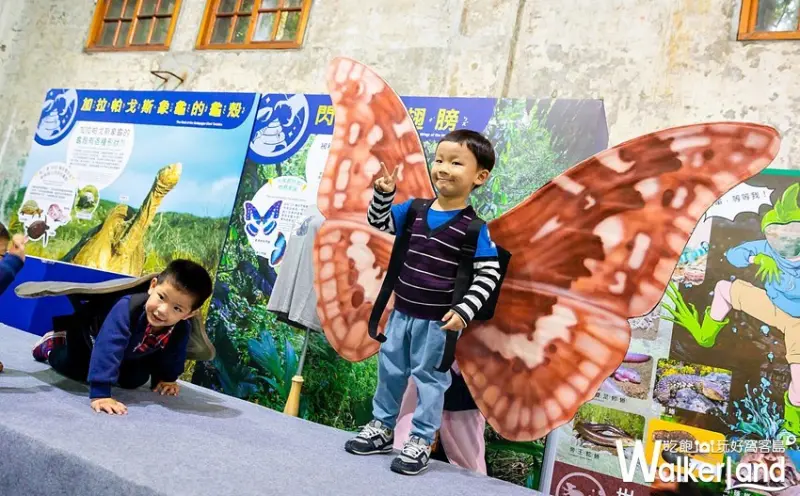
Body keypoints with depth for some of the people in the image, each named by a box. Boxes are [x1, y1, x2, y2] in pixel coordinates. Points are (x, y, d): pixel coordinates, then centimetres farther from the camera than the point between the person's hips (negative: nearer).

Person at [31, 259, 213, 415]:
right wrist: (99, 394, -60)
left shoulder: (182, 330, -34)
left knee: (133, 381, 4)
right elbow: (107, 349, -56)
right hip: (91, 328, -4)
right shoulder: (127, 308, -51)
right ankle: (52, 343, 36)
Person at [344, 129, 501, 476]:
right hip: (402, 313, 6)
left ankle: (421, 441, 24)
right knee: (389, 370, 17)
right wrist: (384, 192, -10)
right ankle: (382, 428, 37)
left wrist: (464, 310, -22)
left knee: (429, 379, 8)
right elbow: (379, 224, 7)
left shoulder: (475, 227, -14)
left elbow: (489, 274, -14)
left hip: (438, 322, -5)